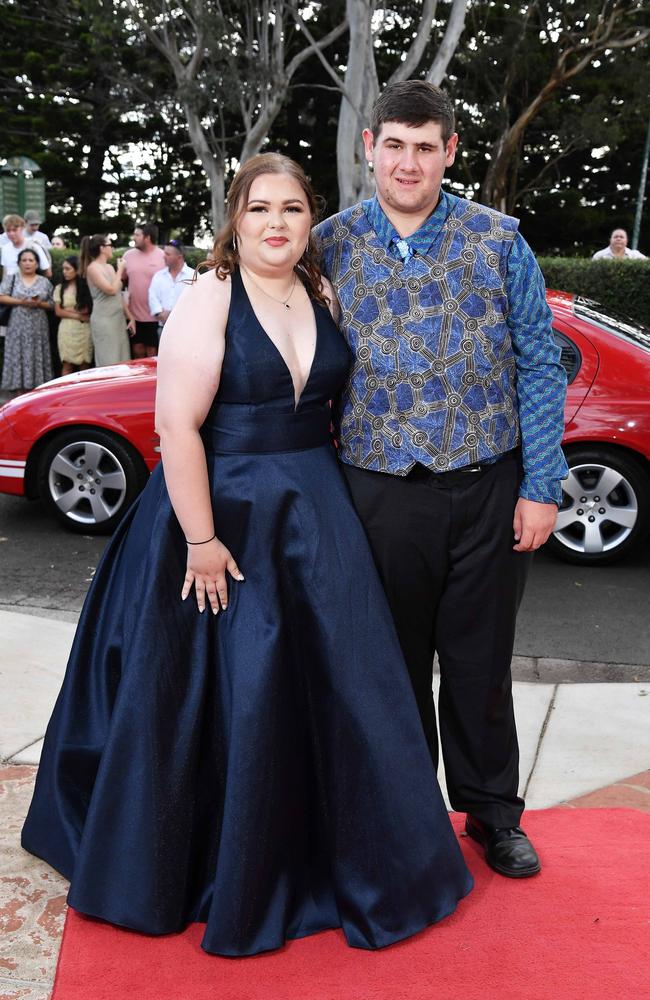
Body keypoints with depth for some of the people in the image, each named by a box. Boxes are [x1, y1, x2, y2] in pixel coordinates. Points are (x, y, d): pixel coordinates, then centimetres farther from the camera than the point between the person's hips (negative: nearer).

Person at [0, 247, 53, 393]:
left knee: (37, 357, -2)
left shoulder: (44, 281, 10)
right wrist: (21, 302, -13)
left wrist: (39, 303, -12)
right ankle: (20, 394, -3)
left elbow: (51, 304, 8)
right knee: (18, 356, -5)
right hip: (18, 326, -1)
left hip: (38, 326, 1)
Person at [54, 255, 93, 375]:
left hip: (84, 329, -1)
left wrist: (68, 310, 0)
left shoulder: (86, 287, 2)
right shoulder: (59, 288, 8)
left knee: (84, 364, 1)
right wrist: (78, 315, -7)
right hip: (67, 330, 1)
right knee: (67, 364, -1)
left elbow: (88, 309, -3)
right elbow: (58, 312, 3)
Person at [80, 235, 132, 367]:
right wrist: (120, 270, -5)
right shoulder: (93, 268, -8)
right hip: (104, 320, -7)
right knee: (108, 363, -6)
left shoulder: (110, 267, 14)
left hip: (119, 319, 8)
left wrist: (130, 316, 14)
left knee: (122, 363, 6)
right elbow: (111, 290, -17)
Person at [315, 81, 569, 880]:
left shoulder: (497, 241, 1)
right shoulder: (330, 246, 1)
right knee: (394, 663, 13)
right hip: (379, 492, 0)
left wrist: (541, 486, -5)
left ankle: (492, 813, 33)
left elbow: (539, 365, 1)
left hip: (488, 488, 0)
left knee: (481, 661, 13)